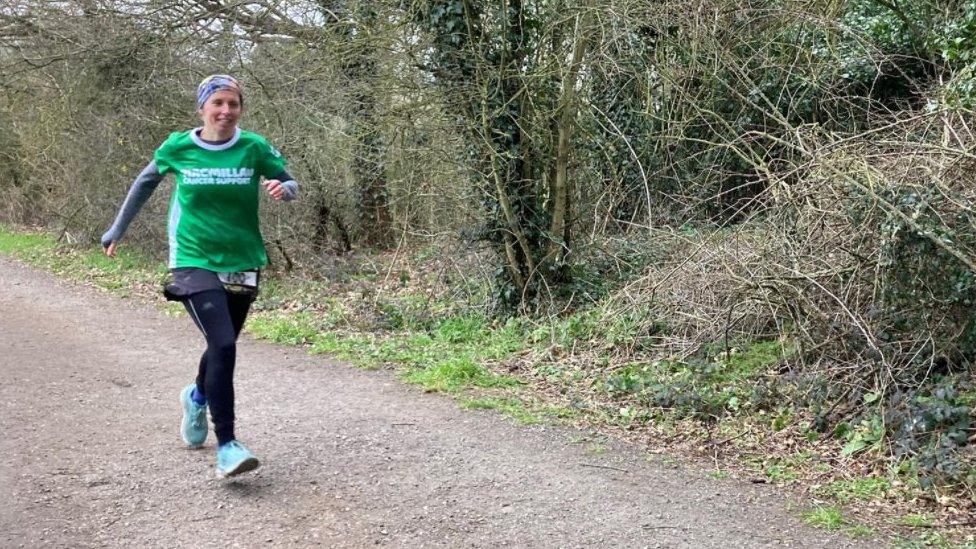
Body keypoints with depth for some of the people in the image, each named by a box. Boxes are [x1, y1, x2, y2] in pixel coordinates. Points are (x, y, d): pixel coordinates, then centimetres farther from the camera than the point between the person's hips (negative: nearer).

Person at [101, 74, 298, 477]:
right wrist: (117, 230, 19)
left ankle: (198, 397, 50)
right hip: (195, 263, -3)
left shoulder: (255, 148, -4)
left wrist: (282, 189, -19)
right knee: (223, 345, -19)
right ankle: (226, 446, -14)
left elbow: (291, 184, 6)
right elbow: (145, 183, 13)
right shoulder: (178, 148, -4)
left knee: (222, 346, 16)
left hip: (242, 264, 3)